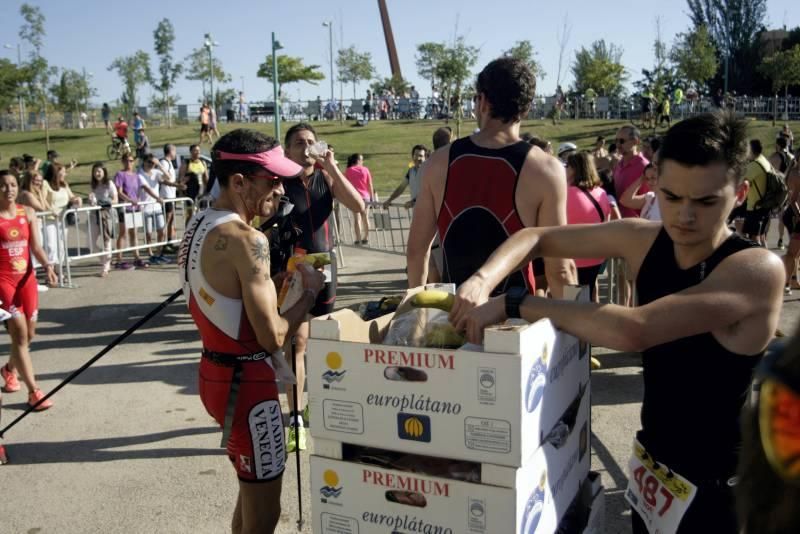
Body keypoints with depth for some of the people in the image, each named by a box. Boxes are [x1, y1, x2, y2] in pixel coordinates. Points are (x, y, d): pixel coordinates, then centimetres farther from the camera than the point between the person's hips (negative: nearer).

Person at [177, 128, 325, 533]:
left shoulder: (198, 226, 6)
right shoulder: (246, 239, -22)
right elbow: (273, 337, -24)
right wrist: (310, 291, -9)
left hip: (215, 371, 9)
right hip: (245, 381, -9)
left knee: (252, 492, 25)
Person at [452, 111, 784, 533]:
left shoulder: (757, 269, -26)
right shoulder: (642, 239, -7)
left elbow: (634, 331, -38)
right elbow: (537, 238, 1)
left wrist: (513, 303, -32)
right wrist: (482, 280, -19)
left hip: (714, 487, -5)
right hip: (649, 462, 5)